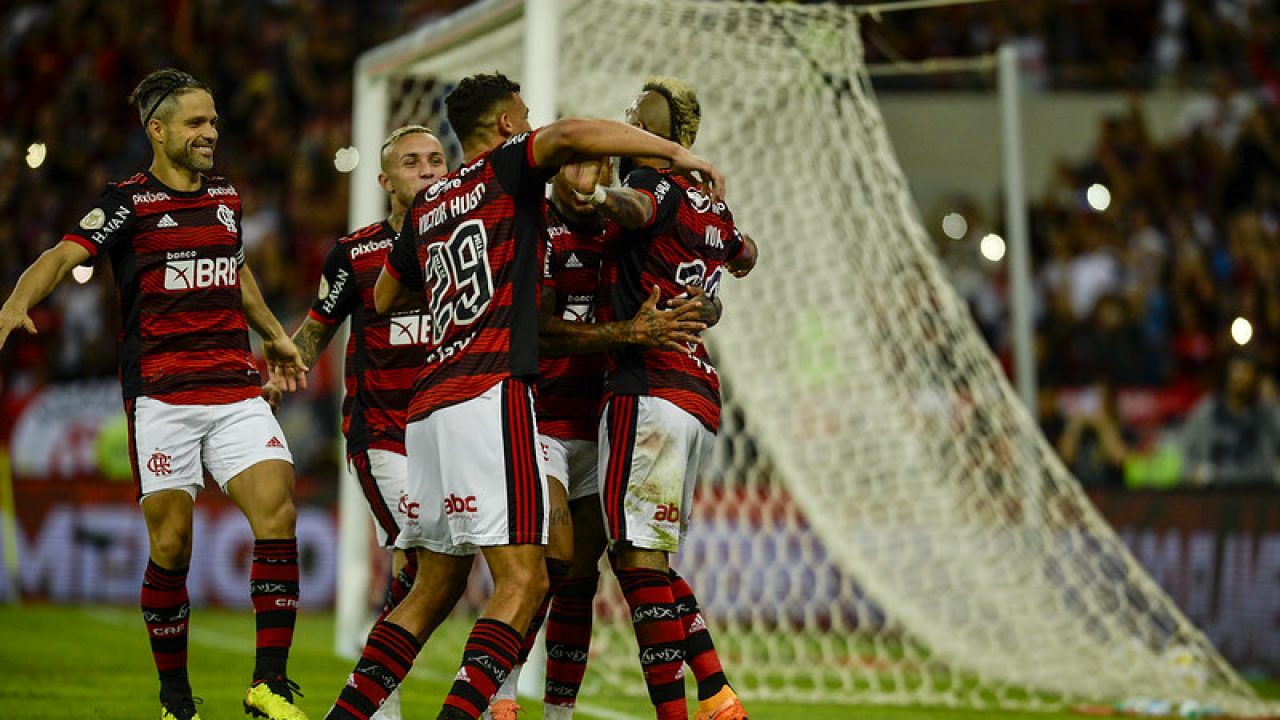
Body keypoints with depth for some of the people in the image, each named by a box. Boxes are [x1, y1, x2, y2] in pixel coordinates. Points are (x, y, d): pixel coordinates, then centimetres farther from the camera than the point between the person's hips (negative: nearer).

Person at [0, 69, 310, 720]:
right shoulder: (129, 201, -2)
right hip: (159, 393, -4)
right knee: (171, 545, -3)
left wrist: (274, 336, 39)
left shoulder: (227, 198, 15)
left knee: (277, 511, -13)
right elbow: (65, 255, -15)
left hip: (236, 390, 4)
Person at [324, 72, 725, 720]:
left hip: (429, 402, 8)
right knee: (523, 578, -11)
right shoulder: (506, 167, 4)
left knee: (437, 584, 14)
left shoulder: (426, 206, 22)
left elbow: (386, 297, 36)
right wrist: (676, 153, -14)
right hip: (490, 397, -8)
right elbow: (565, 136, -18)